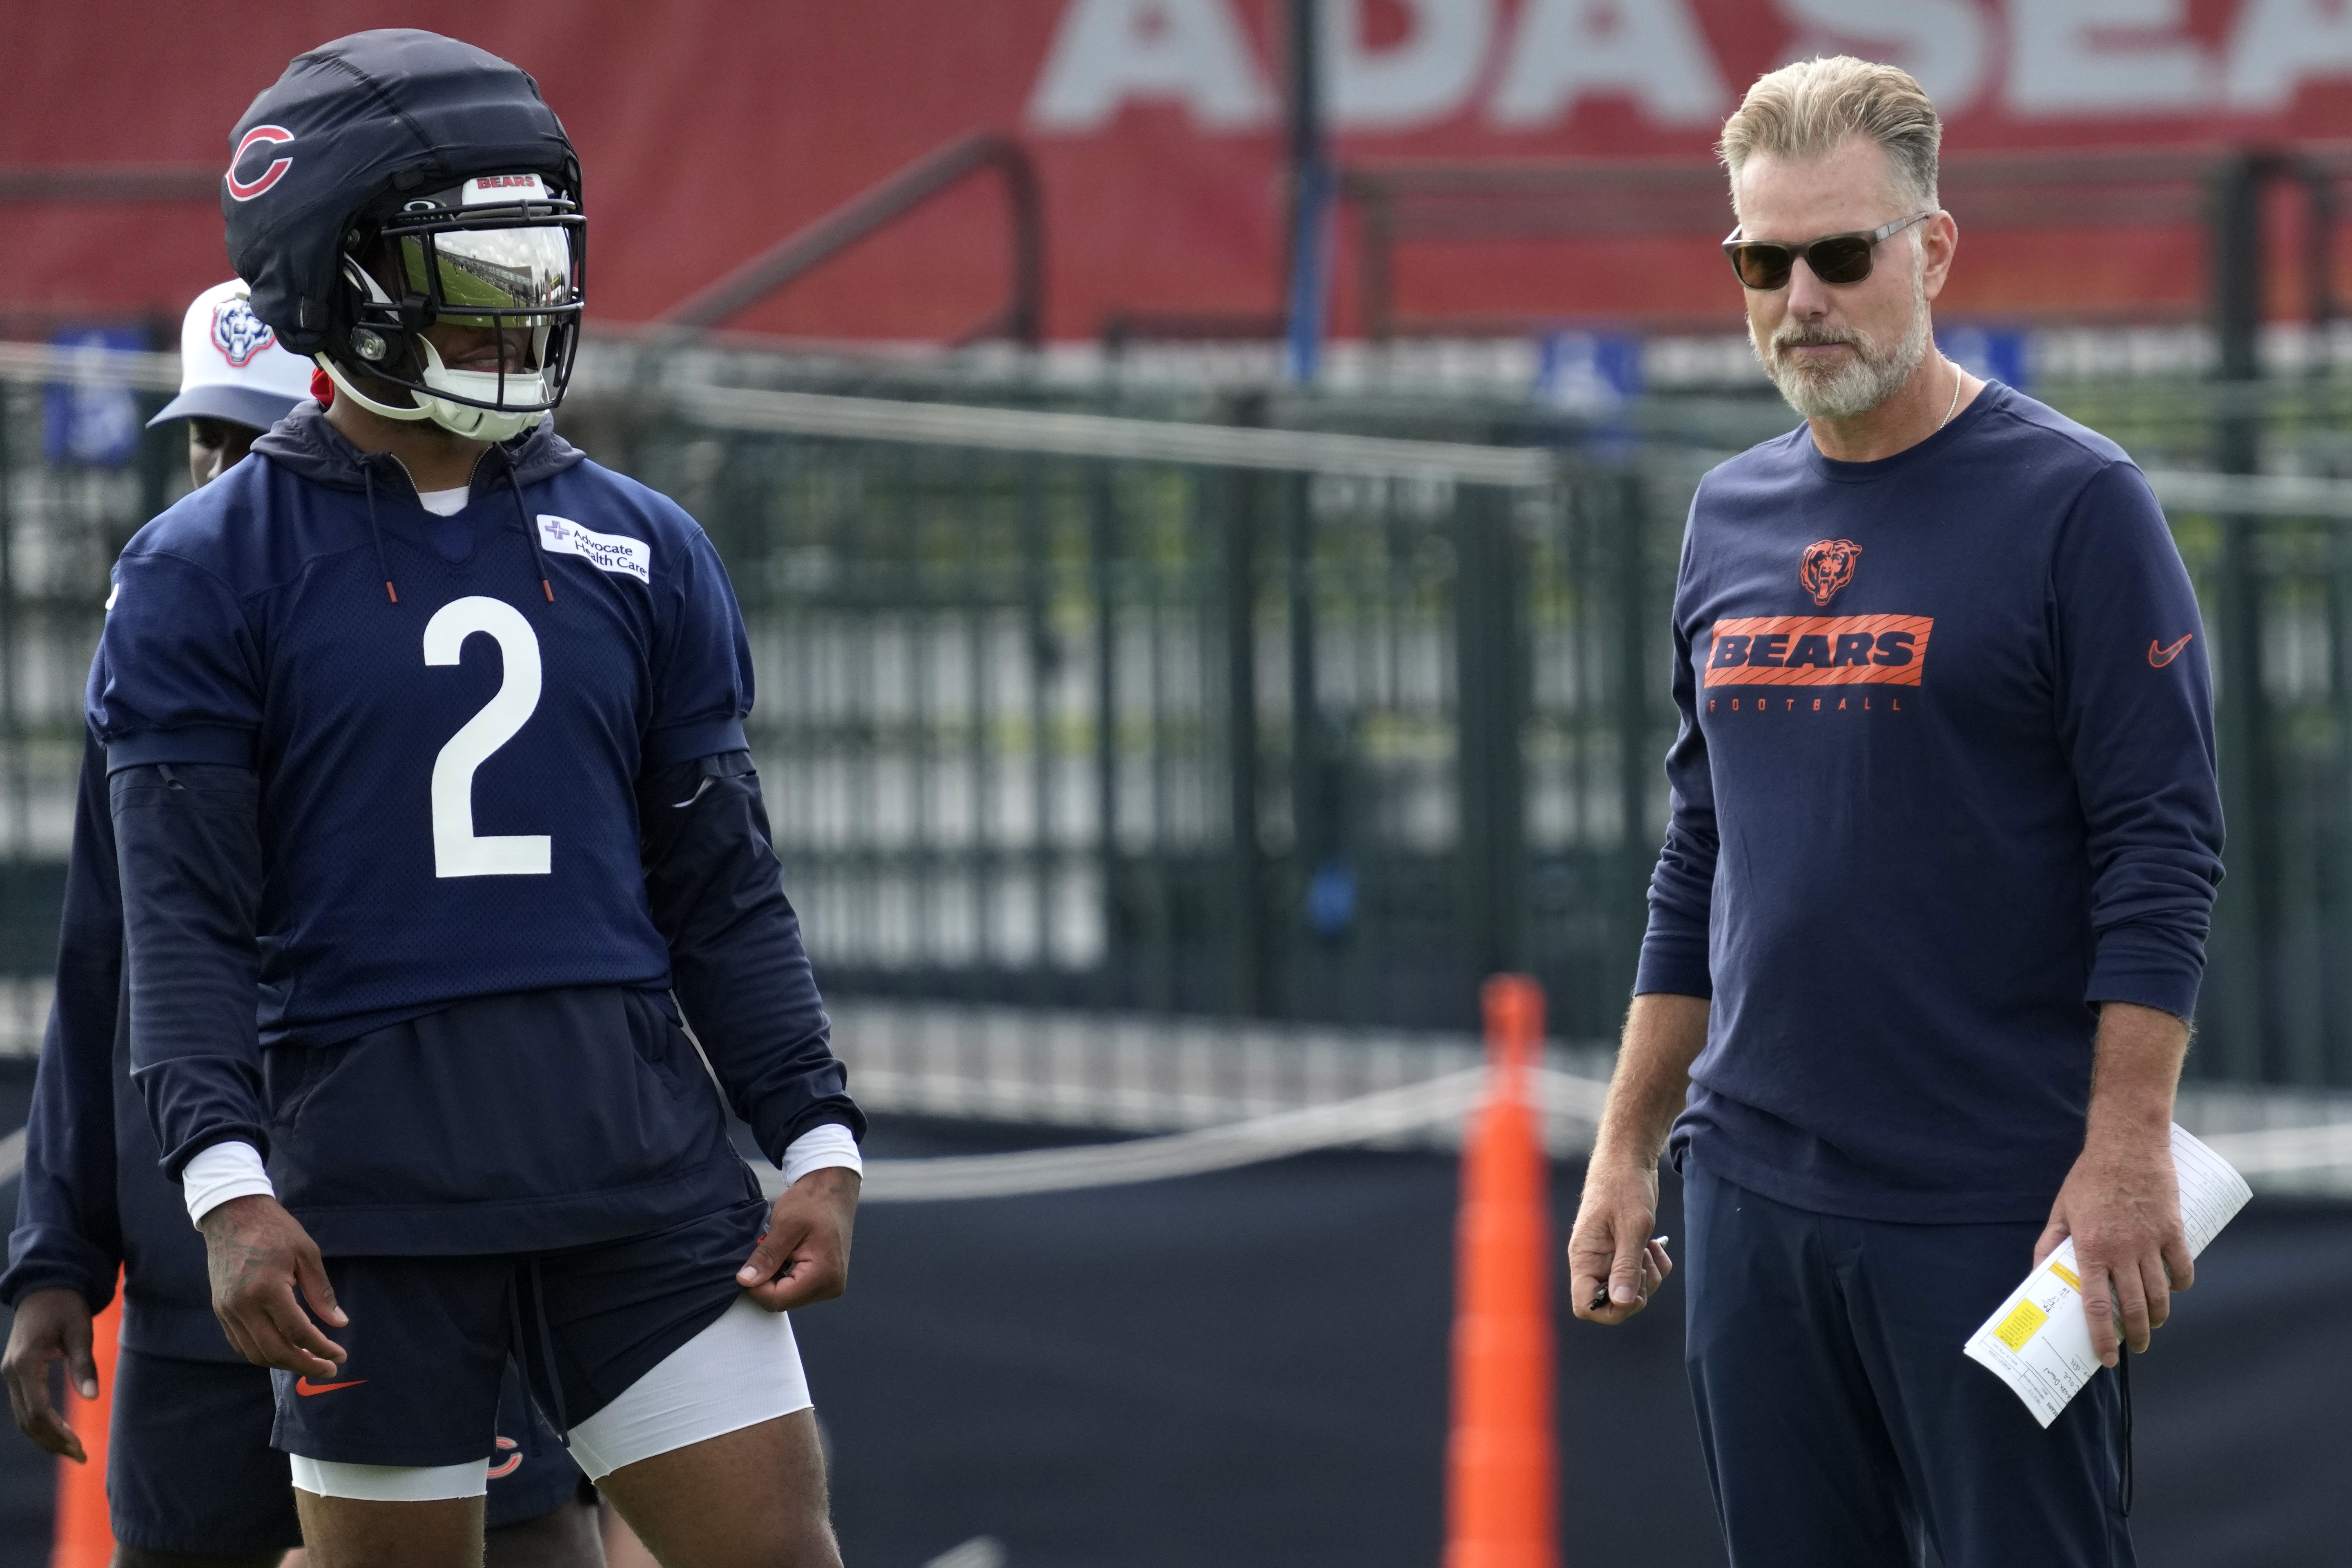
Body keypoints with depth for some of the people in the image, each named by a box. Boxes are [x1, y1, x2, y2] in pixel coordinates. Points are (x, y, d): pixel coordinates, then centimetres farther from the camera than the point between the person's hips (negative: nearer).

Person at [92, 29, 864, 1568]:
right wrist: (229, 1189, -17)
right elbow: (183, 914, -5)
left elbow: (723, 893, 13)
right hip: (372, 1184, -3)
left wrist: (821, 1144, 3)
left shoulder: (644, 553, 11)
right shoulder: (211, 573, 0)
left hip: (638, 1153, 3)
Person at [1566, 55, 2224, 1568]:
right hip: (1754, 1198, 6)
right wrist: (1626, 1151, 15)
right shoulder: (1731, 517, 12)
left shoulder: (2074, 502, -7)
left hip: (1993, 1213, -6)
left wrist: (2126, 1150, -17)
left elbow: (2162, 854, -10)